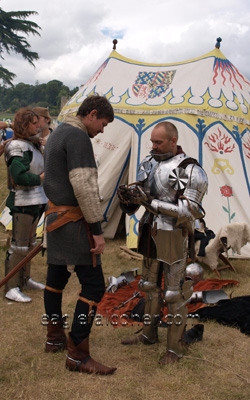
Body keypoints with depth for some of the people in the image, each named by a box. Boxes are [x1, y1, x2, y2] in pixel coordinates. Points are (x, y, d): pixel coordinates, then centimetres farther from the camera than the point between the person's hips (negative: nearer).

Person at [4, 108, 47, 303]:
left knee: (30, 242, 18)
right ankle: (12, 288, 3)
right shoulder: (18, 147, -16)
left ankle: (25, 279, 32)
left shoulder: (32, 145, 13)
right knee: (19, 245, -5)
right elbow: (19, 177, -27)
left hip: (36, 200, 10)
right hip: (23, 202, -10)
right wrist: (41, 178, -17)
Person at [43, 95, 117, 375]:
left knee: (56, 278, 18)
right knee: (93, 285, -6)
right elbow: (84, 187, -25)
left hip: (55, 216, 11)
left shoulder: (57, 133, 15)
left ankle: (55, 338, 32)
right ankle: (78, 355, 0)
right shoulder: (78, 137, -17)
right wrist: (97, 229, -21)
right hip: (73, 221, -11)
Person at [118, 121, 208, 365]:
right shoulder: (150, 162, 6)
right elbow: (140, 195, 12)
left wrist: (149, 202, -26)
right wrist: (129, 196, -12)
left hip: (173, 238, -7)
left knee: (174, 294, 2)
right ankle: (149, 334, 36)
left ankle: (175, 348, 17)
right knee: (150, 286, 19)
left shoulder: (190, 170, -16)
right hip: (151, 234, 7)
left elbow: (186, 212, -21)